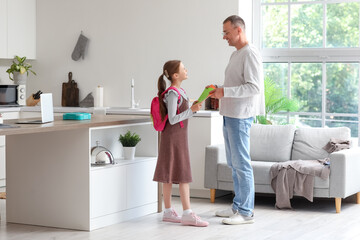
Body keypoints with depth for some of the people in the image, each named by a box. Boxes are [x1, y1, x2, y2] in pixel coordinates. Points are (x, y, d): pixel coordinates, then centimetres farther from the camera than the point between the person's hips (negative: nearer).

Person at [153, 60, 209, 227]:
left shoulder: (180, 92, 12)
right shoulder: (172, 94, -17)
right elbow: (172, 119, -22)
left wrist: (194, 108, 6)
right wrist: (191, 110, -24)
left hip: (179, 137, 9)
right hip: (173, 137, -9)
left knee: (170, 175, 10)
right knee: (183, 175, -8)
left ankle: (168, 212, 15)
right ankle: (187, 214, -7)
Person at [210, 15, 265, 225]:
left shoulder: (250, 54, -13)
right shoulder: (235, 55, 18)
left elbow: (254, 87, -21)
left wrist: (225, 92, -21)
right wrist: (219, 91, 10)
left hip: (241, 115, -10)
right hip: (230, 114, 10)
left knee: (241, 163, -7)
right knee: (233, 163, 14)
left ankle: (246, 212, -2)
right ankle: (238, 206, 23)